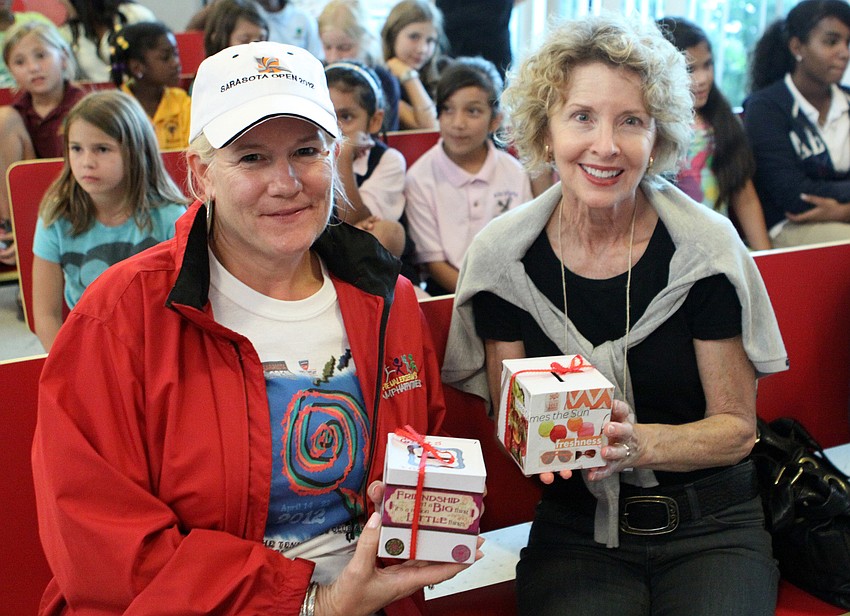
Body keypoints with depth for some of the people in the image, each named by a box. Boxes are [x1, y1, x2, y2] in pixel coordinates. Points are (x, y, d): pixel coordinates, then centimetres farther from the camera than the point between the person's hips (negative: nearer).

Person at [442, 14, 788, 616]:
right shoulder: (502, 255, -6)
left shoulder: (705, 246, -9)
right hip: (575, 531, 0)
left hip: (709, 524, 0)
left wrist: (639, 442, -22)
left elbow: (737, 427, -3)